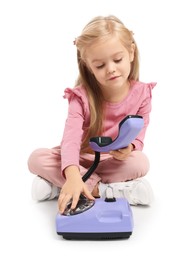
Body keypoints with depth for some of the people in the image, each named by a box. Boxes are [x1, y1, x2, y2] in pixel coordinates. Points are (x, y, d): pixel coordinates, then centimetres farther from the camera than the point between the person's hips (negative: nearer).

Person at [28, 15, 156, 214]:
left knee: (140, 163, -33)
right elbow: (70, 138, -34)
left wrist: (129, 148, -38)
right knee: (36, 158, -25)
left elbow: (138, 138, -11)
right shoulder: (81, 96, -20)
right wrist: (73, 176, -54)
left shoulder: (142, 93, -14)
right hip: (80, 160, 0)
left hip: (114, 161, 1)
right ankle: (102, 189, -27)